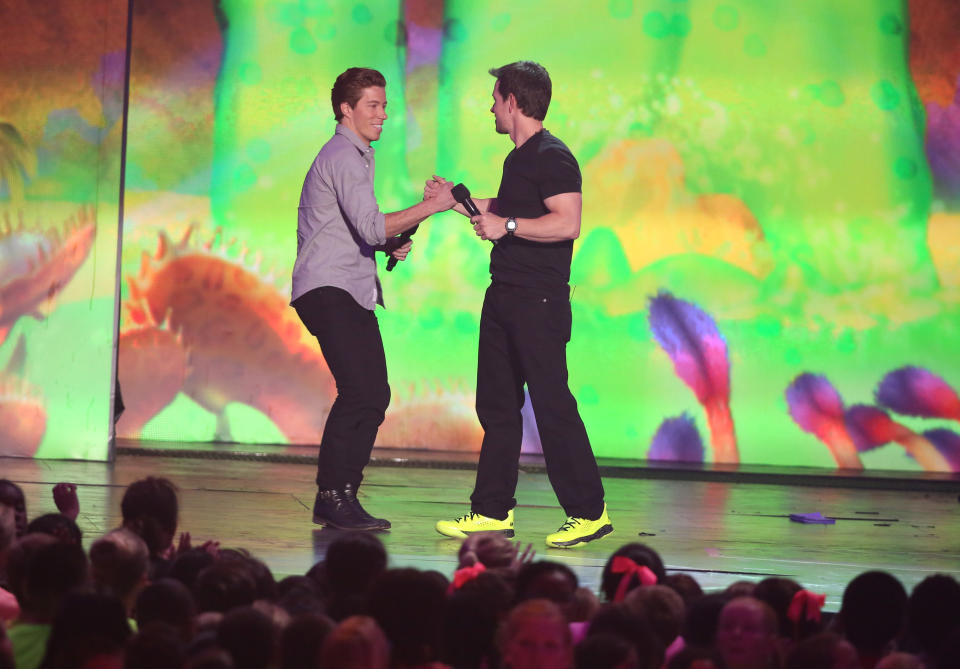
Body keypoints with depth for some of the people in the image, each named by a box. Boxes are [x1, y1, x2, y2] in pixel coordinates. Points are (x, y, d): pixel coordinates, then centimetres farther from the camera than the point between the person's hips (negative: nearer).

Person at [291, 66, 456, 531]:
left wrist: (390, 244, 12)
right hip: (328, 291, -10)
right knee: (360, 392, -19)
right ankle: (333, 497, -14)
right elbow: (372, 226, -20)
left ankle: (341, 498, 7)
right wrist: (429, 207, -18)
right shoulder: (342, 157, -10)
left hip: (354, 293, 10)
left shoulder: (357, 156, 23)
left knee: (374, 395, 4)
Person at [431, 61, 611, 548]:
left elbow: (567, 223, -24)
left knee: (552, 404, -8)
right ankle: (492, 511, 15)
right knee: (496, 405, 10)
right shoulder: (519, 158, 17)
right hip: (505, 297, 10)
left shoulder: (551, 157, -13)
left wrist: (506, 226, -22)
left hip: (539, 301, -10)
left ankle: (588, 512, -3)